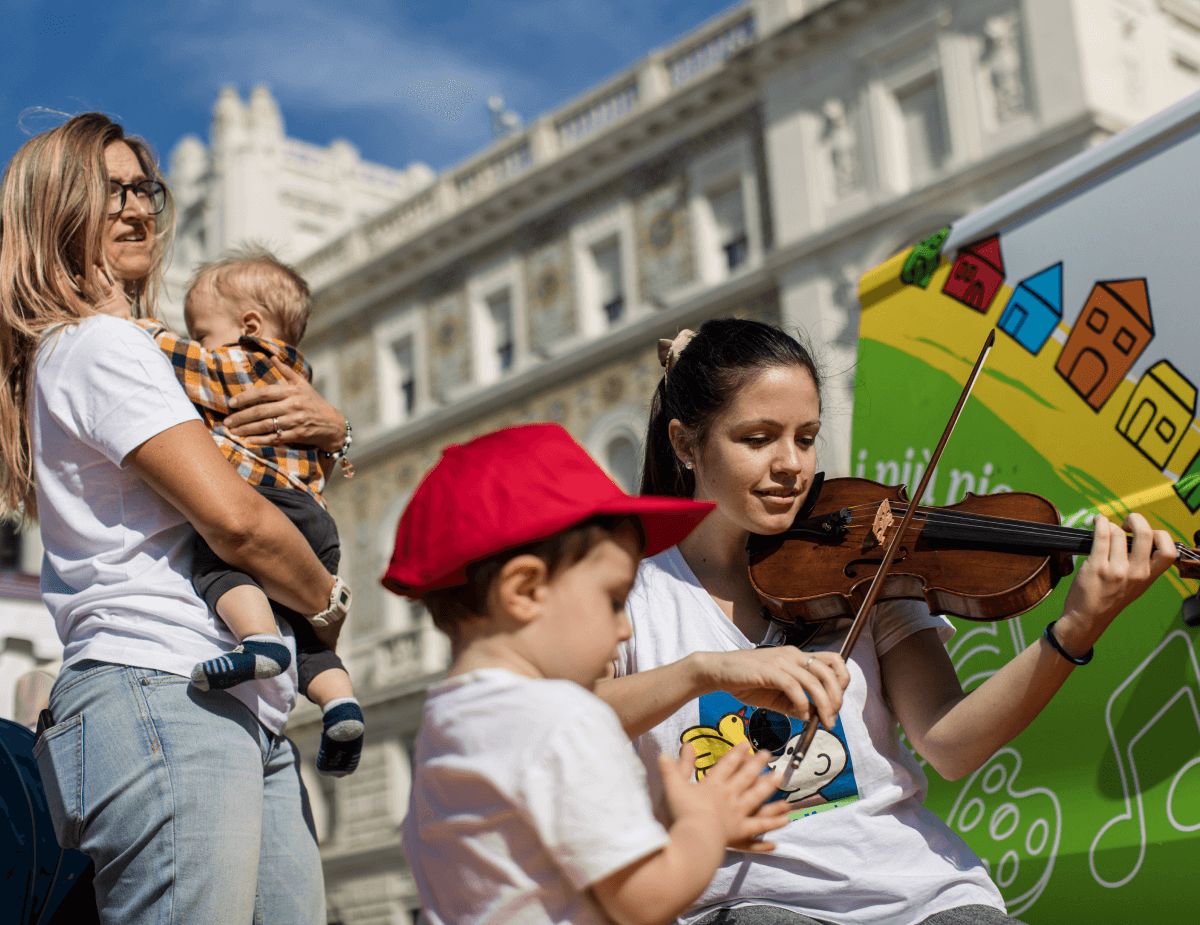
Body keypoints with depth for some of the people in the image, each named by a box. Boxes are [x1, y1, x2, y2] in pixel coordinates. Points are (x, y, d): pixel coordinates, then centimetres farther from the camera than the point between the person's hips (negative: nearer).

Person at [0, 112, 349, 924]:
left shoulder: (143, 350, 25)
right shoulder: (101, 345, -5)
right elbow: (233, 517, -16)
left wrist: (328, 428, 8)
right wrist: (328, 604, 2)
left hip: (248, 718, 10)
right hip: (163, 696, -10)